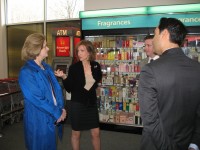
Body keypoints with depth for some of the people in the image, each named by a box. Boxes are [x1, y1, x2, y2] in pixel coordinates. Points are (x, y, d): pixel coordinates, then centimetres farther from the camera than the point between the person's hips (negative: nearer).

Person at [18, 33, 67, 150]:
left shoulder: (47, 68, 8)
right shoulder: (26, 72, -17)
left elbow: (57, 89, 9)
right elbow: (37, 100, -21)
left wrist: (61, 108, -5)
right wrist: (58, 113, -14)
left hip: (54, 117, 7)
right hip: (39, 120, -7)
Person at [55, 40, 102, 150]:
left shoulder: (96, 66, -3)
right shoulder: (73, 67, -13)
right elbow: (69, 89, -11)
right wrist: (64, 77, -25)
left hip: (92, 103, 3)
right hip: (77, 104, -3)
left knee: (96, 133, 11)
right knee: (76, 133, 12)